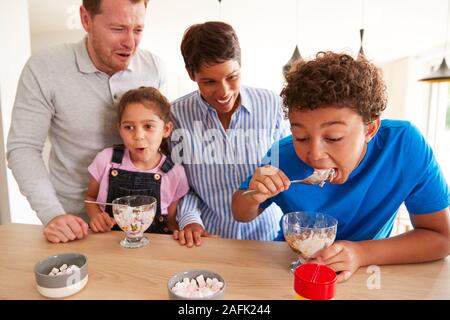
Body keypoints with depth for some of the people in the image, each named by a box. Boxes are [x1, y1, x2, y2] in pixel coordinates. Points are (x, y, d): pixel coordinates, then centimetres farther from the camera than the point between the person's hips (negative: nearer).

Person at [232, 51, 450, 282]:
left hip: (363, 274, 0)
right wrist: (254, 197, -27)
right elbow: (242, 215, -4)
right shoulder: (282, 157, -21)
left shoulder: (404, 145, -22)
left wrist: (362, 253, -25)